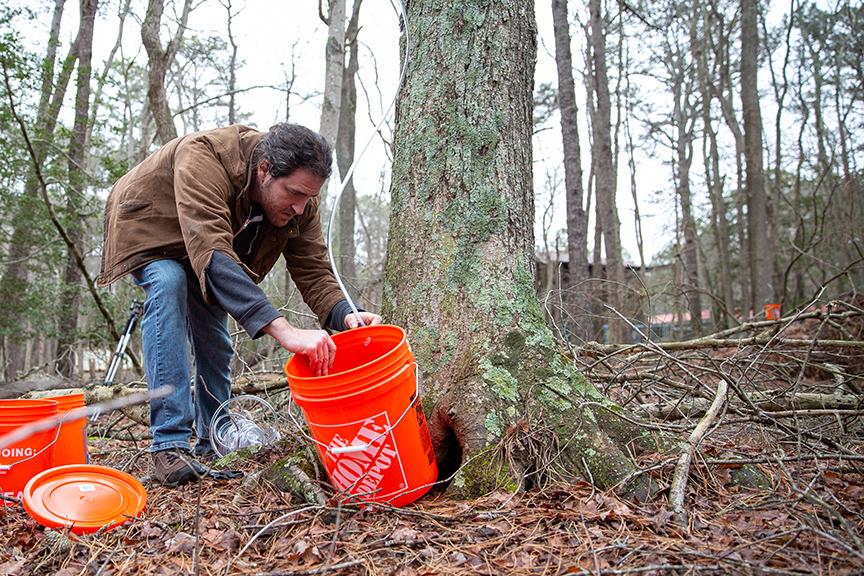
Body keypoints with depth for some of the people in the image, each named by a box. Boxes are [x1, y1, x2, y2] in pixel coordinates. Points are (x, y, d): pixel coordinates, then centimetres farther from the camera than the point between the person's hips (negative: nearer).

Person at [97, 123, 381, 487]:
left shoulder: (301, 201, -24)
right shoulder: (202, 157, -43)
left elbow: (313, 271, -23)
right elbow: (212, 253, -55)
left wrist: (344, 315, -46)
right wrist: (284, 330, -64)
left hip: (205, 241, 6)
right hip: (150, 227, -5)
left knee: (214, 336, 2)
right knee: (168, 285, -32)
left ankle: (214, 442, 22)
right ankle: (170, 444, -30)